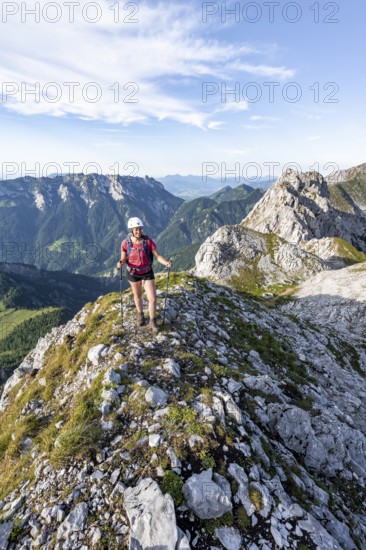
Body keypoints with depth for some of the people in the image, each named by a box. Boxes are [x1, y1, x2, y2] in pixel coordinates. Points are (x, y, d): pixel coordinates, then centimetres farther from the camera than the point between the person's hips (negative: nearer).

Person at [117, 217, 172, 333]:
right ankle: (140, 315, 47)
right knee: (137, 296, 21)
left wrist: (167, 263, -36)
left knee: (153, 298, -4)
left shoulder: (148, 241, -18)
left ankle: (152, 321, 18)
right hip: (133, 273, 1)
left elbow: (158, 256, -17)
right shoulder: (125, 243, -16)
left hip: (147, 273, 0)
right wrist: (120, 264, -31)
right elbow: (123, 259, -7)